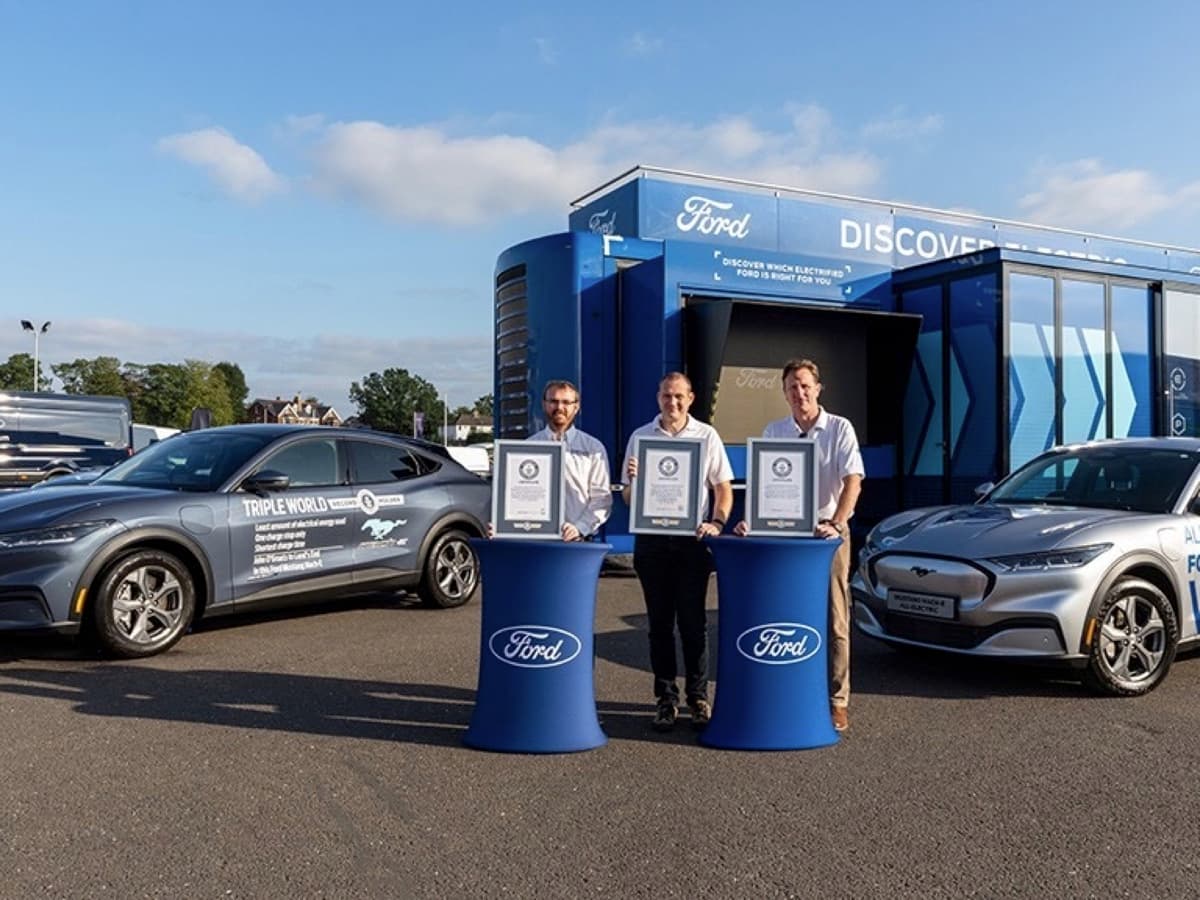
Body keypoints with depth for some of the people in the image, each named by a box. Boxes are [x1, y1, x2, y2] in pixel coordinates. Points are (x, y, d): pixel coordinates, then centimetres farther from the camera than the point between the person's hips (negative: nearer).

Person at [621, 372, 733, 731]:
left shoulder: (707, 436, 6)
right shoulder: (640, 437, 7)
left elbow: (723, 487, 6)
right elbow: (627, 497, 8)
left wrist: (717, 522, -11)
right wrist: (633, 481, -15)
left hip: (692, 538, -1)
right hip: (652, 538, 1)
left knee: (693, 620, 1)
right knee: (660, 621, 6)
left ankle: (698, 695, 12)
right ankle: (665, 697, 14)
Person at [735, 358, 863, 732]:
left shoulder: (840, 428, 0)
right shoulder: (773, 432, 8)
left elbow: (853, 480, -9)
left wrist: (835, 523, -21)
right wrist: (750, 519, -8)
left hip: (827, 534, -2)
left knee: (834, 621, 0)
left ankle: (837, 701, 7)